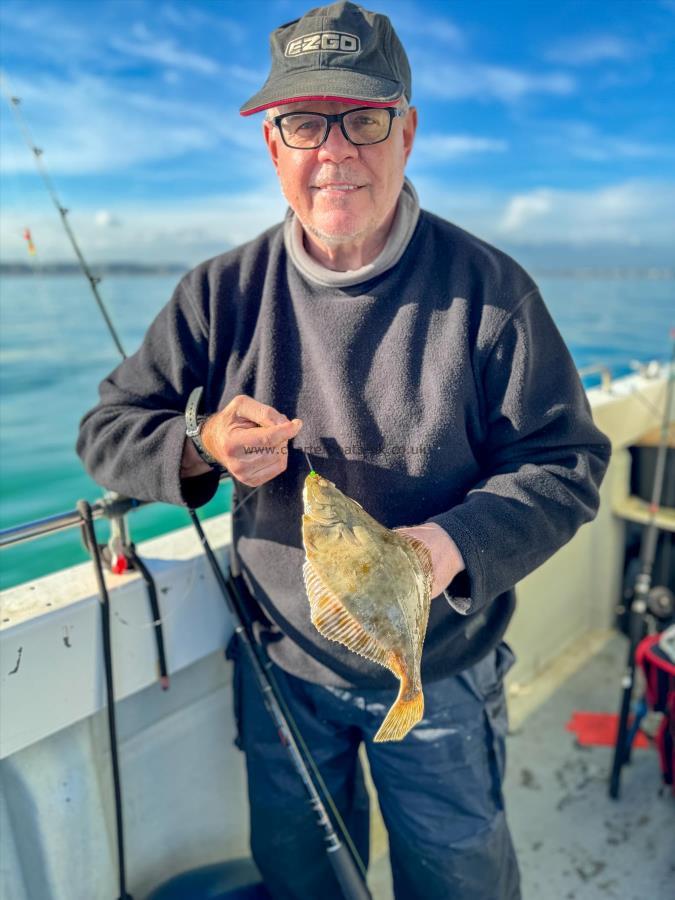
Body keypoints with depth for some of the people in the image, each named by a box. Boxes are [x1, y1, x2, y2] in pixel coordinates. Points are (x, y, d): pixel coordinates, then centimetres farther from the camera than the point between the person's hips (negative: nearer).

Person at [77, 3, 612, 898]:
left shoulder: (489, 288, -14)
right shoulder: (223, 290, -8)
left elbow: (568, 462, -11)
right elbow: (107, 431, -4)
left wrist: (456, 545, -29)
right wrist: (201, 448, -26)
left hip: (440, 674, -1)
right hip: (283, 664, 3)